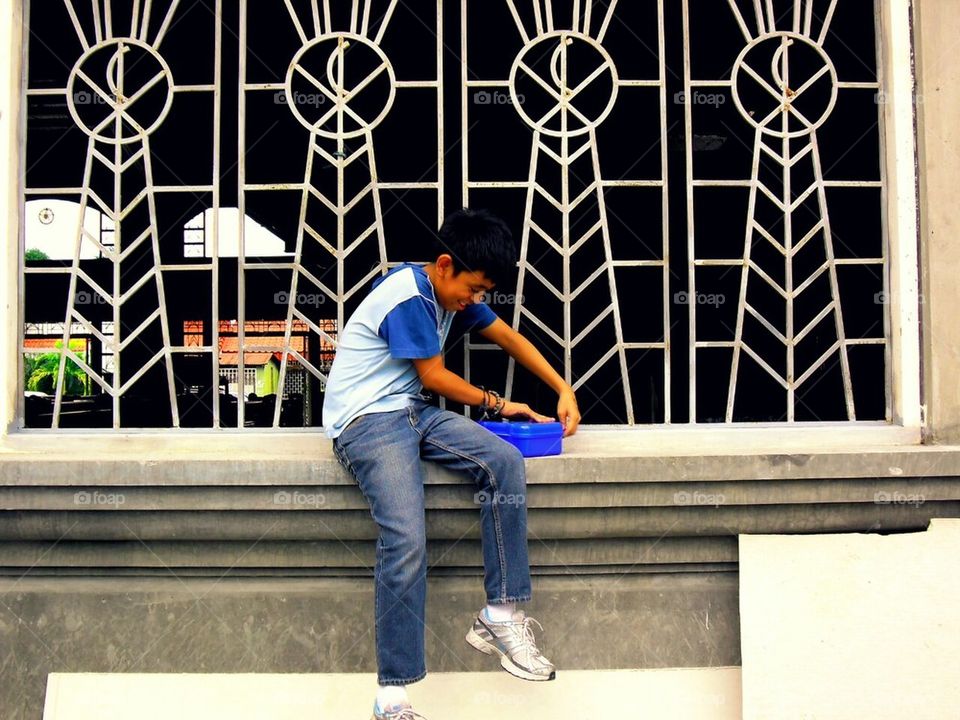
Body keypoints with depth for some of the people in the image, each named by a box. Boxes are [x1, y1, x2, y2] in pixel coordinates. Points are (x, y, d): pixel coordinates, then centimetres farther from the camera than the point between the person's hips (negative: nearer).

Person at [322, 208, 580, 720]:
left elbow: (510, 339, 18)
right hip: (366, 420, -8)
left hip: (413, 411, 8)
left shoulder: (454, 292, 10)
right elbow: (435, 378, -10)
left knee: (506, 462, -16)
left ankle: (501, 616, -10)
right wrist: (496, 404, 5)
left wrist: (564, 390, 10)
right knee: (406, 541, -26)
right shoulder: (407, 299, -17)